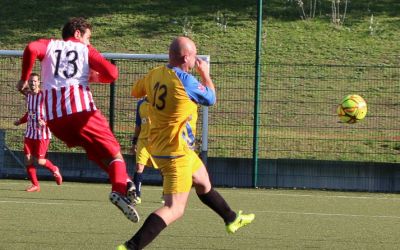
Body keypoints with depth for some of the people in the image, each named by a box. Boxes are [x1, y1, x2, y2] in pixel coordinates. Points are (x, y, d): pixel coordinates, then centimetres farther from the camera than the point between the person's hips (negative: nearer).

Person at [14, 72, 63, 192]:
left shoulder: (44, 95, -12)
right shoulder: (28, 95, 9)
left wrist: (45, 121, -31)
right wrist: (20, 121, 15)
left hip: (42, 133, -6)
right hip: (29, 132, 6)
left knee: (39, 160, -6)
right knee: (28, 159, -2)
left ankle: (54, 169, 26)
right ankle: (35, 185, 11)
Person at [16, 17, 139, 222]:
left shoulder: (50, 45, 22)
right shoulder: (85, 50, 17)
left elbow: (31, 49, -3)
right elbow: (111, 73, 4)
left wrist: (24, 78, 7)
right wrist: (95, 77, 24)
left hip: (52, 115, 4)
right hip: (80, 107, -3)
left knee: (97, 151, 22)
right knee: (113, 152, -4)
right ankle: (119, 188, -28)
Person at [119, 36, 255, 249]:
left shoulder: (155, 74, -3)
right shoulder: (185, 81, -24)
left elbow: (135, 91, 17)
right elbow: (211, 98, -4)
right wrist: (205, 73, 11)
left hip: (160, 147, 10)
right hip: (176, 153, -10)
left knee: (203, 182, 31)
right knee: (174, 209, -13)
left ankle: (231, 219, 53)